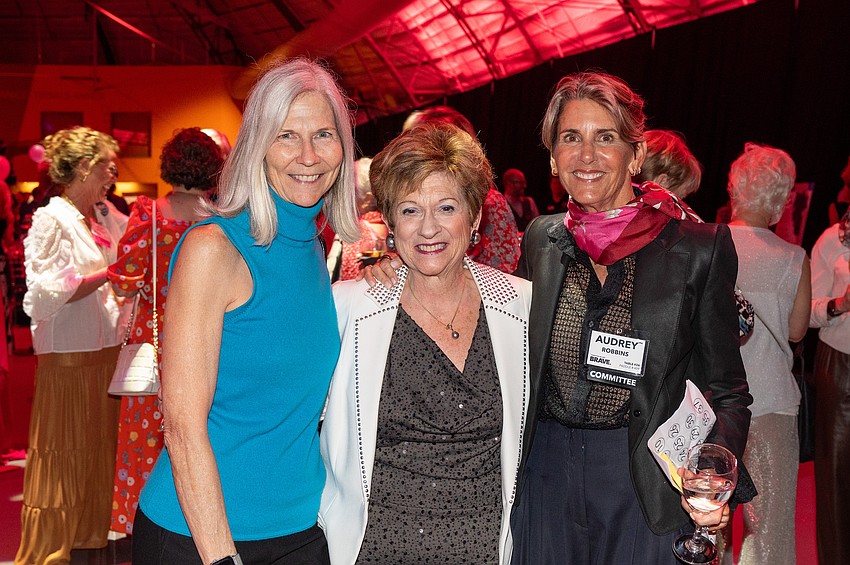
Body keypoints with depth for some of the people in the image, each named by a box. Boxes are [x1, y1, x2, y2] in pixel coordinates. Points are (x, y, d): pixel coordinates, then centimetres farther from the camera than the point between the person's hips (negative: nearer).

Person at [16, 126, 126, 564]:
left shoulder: (98, 221, 14)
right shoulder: (52, 219, -10)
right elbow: (45, 292, -18)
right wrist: (108, 274, -19)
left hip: (103, 351, 8)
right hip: (68, 356, -8)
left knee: (99, 451, 14)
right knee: (63, 459, 2)